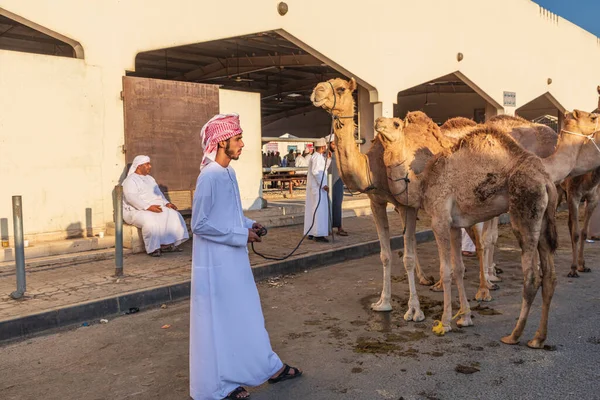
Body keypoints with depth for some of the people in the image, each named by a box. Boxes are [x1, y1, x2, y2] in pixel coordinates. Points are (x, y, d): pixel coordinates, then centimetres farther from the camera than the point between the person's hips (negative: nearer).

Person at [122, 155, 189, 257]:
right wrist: (148, 207, -32)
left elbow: (158, 193, 23)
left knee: (174, 215, -11)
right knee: (150, 222, -38)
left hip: (154, 208, 8)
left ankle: (167, 244, -13)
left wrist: (166, 203, 3)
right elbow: (131, 197, -21)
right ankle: (153, 248, -26)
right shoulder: (130, 180, -6)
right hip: (137, 211, -8)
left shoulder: (150, 179, 22)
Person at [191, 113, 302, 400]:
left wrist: (248, 224, 2)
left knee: (246, 316, 19)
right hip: (217, 263, -9)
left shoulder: (228, 173, 7)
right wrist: (241, 234, -17)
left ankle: (270, 368, 33)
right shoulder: (209, 176, -20)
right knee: (220, 322, 5)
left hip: (234, 260, 9)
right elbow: (199, 224, -20)